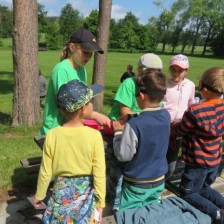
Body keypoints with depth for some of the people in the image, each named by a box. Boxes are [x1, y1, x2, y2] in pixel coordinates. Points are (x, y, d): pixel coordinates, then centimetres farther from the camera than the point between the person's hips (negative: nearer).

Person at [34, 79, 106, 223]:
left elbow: (46, 172, -6)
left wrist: (39, 196, 11)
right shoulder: (94, 136, -20)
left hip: (62, 193, 2)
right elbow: (99, 175, -14)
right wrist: (101, 202, -1)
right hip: (86, 195, -1)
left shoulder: (52, 135, -14)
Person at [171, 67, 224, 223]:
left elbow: (179, 131, -11)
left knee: (188, 193, 13)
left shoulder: (195, 111, -26)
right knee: (204, 188, 28)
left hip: (198, 162, -7)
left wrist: (173, 124, 11)